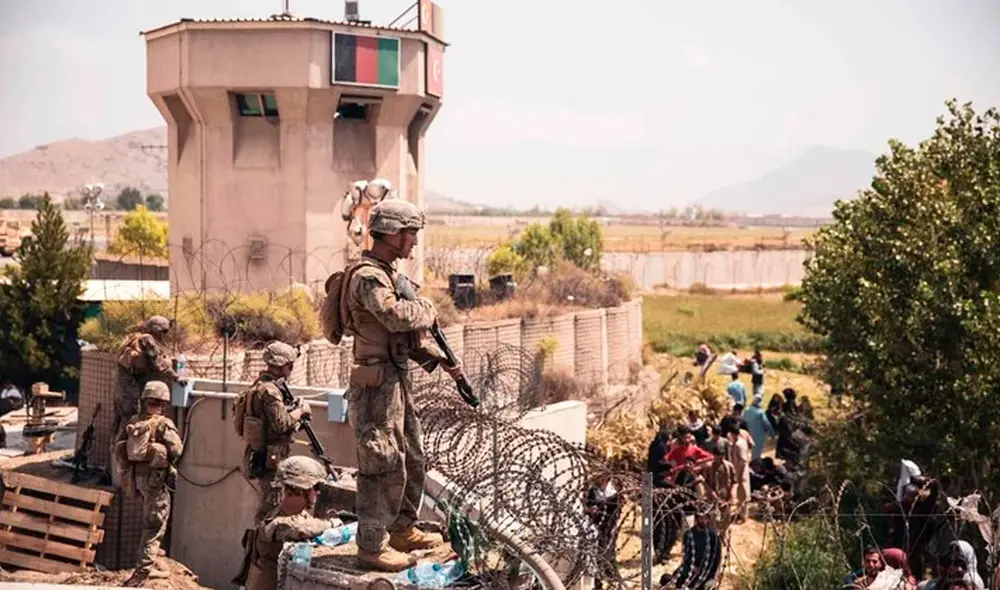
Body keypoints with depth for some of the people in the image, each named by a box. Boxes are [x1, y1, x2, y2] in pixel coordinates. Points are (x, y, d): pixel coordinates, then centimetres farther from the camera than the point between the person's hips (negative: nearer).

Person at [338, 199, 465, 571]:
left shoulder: (389, 273, 15)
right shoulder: (367, 276, -17)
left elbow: (410, 332, 20)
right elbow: (399, 317, -33)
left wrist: (442, 360, 10)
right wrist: (427, 308, -12)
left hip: (397, 380, 10)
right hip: (375, 384, -10)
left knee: (412, 461, 18)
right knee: (384, 467, -6)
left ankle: (403, 530, 31)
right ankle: (372, 547, 1)